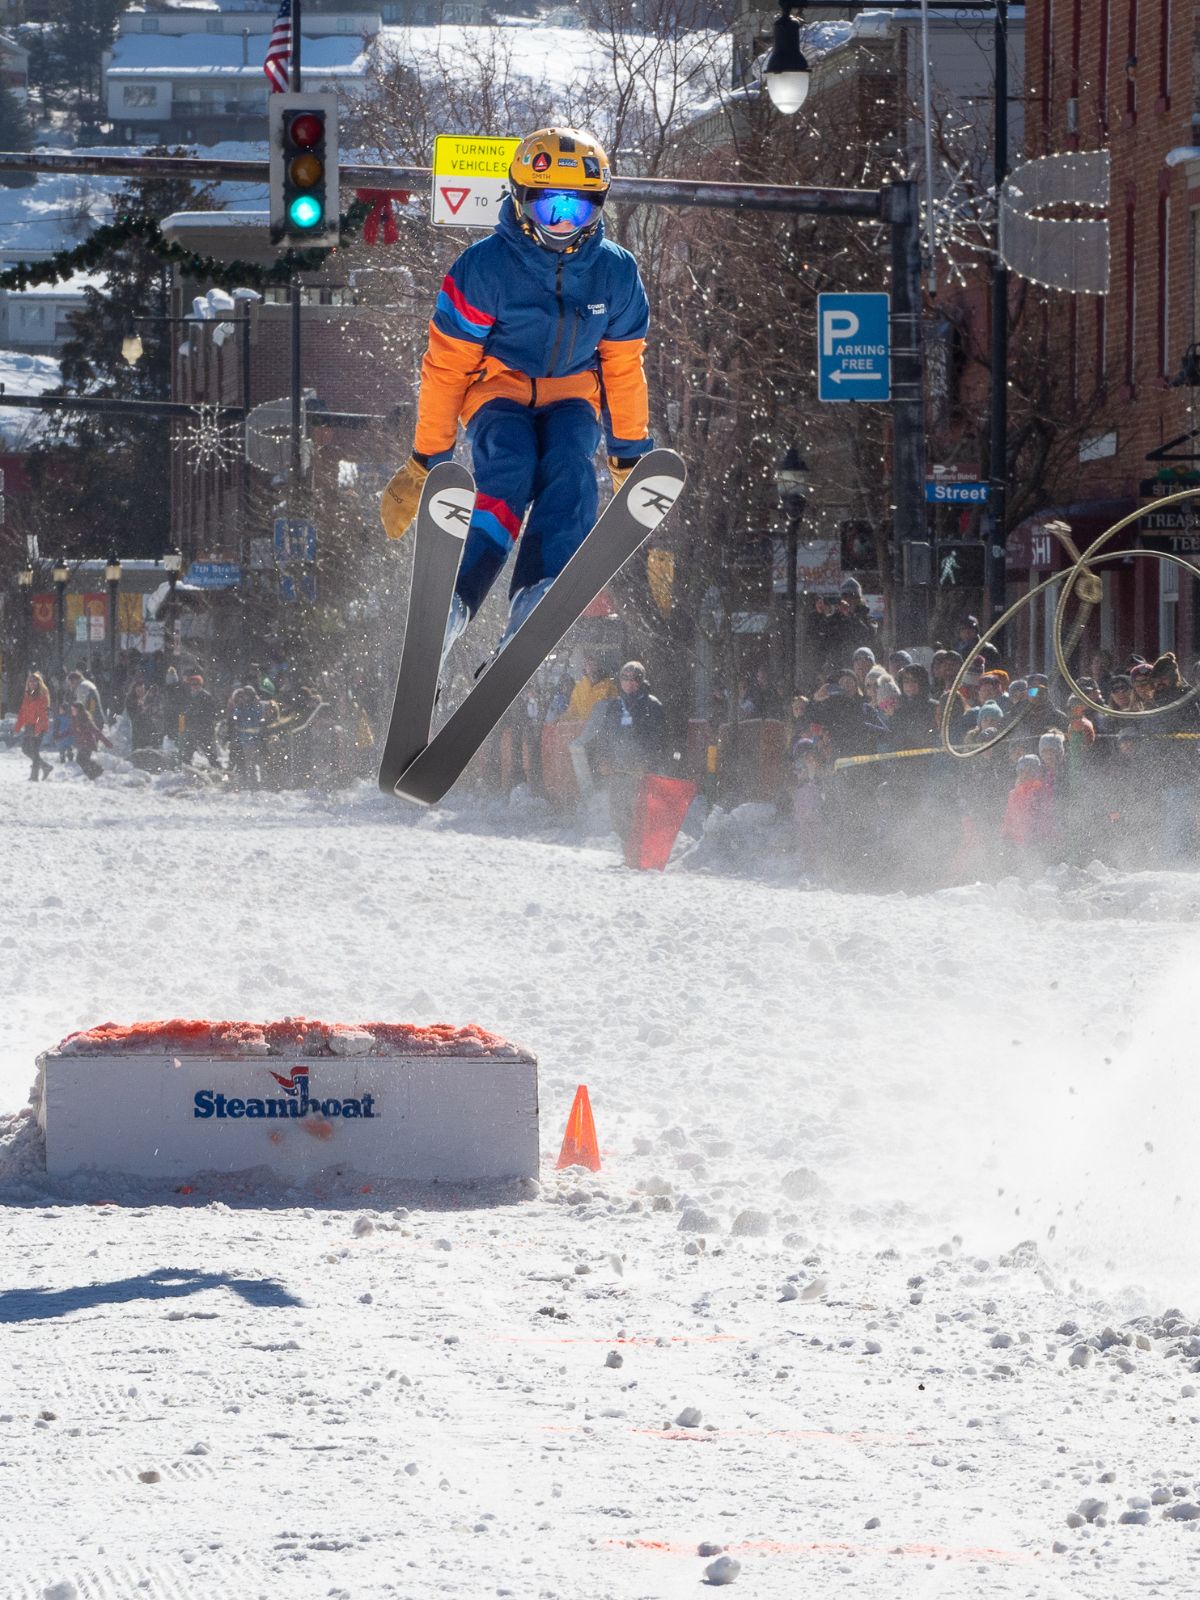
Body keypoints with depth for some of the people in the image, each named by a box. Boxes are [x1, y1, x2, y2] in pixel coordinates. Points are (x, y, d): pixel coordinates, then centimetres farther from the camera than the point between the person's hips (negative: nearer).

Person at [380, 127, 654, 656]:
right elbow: (445, 367, -9)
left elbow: (623, 369, 9)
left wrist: (628, 456, 13)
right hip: (498, 387, -3)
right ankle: (449, 606, -40)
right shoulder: (485, 266, -16)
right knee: (507, 476, -33)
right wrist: (425, 461, -7)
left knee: (571, 472, -30)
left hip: (570, 395, 3)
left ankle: (535, 605, -45)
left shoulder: (615, 273, -5)